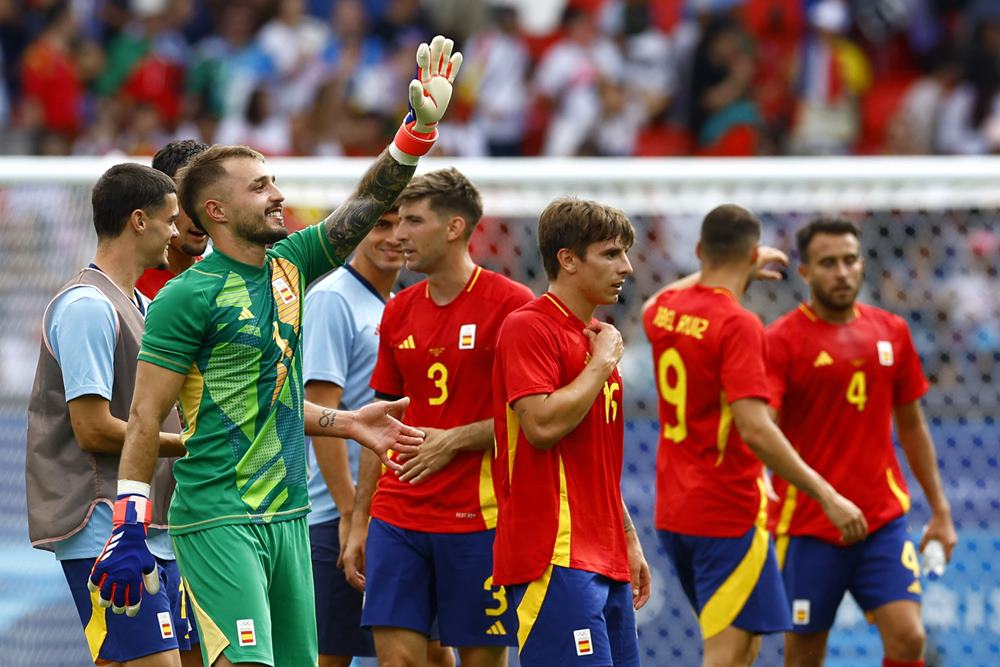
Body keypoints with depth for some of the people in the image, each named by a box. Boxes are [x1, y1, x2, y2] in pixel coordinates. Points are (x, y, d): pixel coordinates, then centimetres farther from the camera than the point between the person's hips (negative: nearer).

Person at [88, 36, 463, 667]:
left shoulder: (289, 265, 11)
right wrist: (130, 530, -15)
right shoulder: (188, 297, -10)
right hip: (215, 521, -8)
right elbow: (146, 419, -11)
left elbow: (367, 203, 12)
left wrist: (421, 125, -2)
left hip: (288, 516, 8)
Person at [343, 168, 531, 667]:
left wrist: (455, 441, -15)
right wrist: (359, 522, 14)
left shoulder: (510, 304, -7)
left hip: (478, 520, -5)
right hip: (397, 516, 5)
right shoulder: (399, 311, 12)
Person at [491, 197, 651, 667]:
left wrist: (629, 540, 23)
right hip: (556, 556, -9)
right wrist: (603, 363, -12)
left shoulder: (597, 336, 19)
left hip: (604, 558, 9)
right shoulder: (529, 327, -8)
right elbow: (542, 425, -22)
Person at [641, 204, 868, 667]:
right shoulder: (738, 325, -18)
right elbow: (755, 430, -26)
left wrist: (727, 272, 43)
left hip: (674, 511, 8)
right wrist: (826, 495, -22)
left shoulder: (663, 310, 5)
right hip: (729, 514, -8)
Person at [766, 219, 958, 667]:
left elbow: (912, 426, 17)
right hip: (808, 525, -3)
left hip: (883, 520, 3)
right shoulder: (782, 340, -7)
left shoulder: (891, 332, 7)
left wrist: (940, 511, 16)